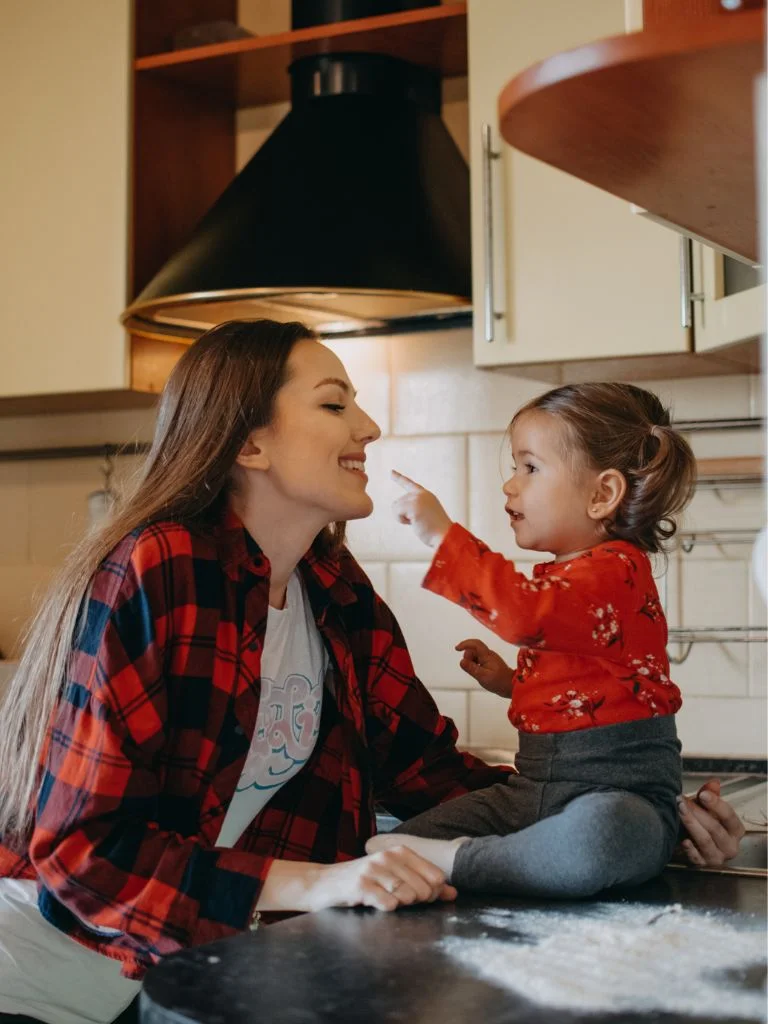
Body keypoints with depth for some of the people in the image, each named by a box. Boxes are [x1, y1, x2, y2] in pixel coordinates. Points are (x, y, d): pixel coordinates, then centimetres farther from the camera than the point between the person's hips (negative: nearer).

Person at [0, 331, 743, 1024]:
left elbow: (424, 769, 4)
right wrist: (312, 883, -32)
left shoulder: (338, 595, 1)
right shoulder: (148, 576, -21)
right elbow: (88, 847, -22)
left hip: (216, 957, 5)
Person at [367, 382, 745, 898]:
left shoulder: (616, 570, -13)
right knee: (397, 844, -5)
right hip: (535, 784, 8)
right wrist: (511, 682, 16)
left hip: (618, 785, -8)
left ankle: (454, 859, -30)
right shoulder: (561, 575, 18)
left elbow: (528, 613, -35)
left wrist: (442, 534, -30)